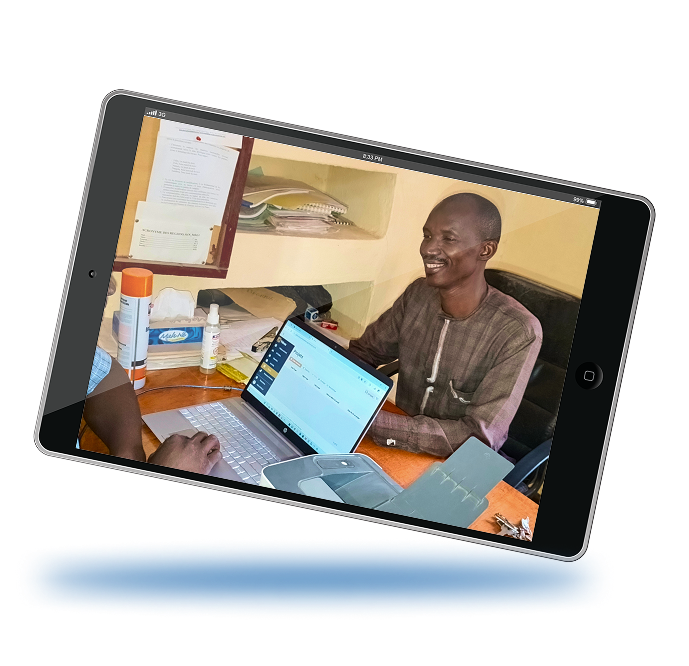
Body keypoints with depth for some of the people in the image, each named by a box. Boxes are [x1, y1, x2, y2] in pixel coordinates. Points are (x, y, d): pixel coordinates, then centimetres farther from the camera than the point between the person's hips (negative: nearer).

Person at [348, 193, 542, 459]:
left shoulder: (517, 333, -21)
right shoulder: (418, 295, -3)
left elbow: (479, 438, -25)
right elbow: (363, 352, 8)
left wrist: (371, 422, -33)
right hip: (401, 447, 5)